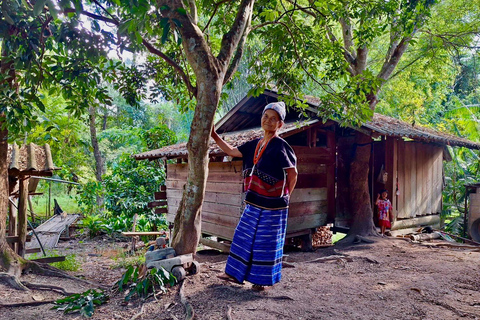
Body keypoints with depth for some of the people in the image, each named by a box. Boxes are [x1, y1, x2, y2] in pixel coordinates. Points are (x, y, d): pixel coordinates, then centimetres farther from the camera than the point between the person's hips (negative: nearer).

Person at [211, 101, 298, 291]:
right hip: (254, 203, 7)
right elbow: (231, 151, 16)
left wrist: (283, 197, 0)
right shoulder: (255, 145, 9)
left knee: (266, 243, 4)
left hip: (272, 206, -7)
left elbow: (293, 174, -8)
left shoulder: (280, 146, -12)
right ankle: (236, 274, 29)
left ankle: (263, 280, 22)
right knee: (244, 237, 14)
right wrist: (214, 135, 11)